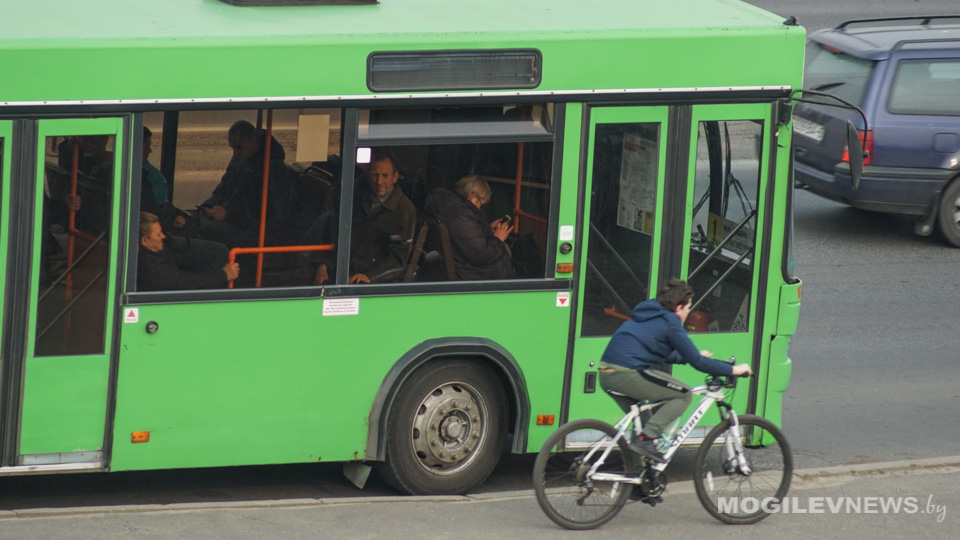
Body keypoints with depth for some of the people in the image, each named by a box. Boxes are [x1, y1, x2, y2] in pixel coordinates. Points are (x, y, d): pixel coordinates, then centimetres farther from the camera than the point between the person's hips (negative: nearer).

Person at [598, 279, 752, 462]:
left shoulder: (649, 316, 24)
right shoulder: (669, 322, -4)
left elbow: (665, 356, 38)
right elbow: (697, 362, -5)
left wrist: (694, 356, 44)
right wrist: (732, 370, 4)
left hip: (606, 375, 10)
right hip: (627, 375, -10)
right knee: (683, 395, 0)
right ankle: (645, 439, -10)